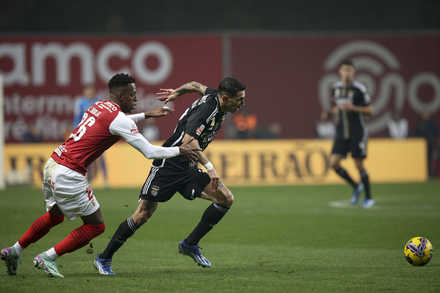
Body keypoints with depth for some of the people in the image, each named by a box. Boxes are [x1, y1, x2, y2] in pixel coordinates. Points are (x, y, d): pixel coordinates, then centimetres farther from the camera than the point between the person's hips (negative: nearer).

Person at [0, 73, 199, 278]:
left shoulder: (101, 106, 14)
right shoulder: (119, 120, -12)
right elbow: (150, 152, -11)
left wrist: (146, 115, 39)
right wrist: (179, 150, 3)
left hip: (52, 165, 9)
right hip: (68, 174, -9)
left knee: (54, 216, 31)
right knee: (96, 226, 3)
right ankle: (47, 257, 3)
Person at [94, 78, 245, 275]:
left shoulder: (217, 98, 3)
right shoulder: (207, 108, -24)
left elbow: (197, 86, 23)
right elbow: (188, 140, -35)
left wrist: (177, 92, 37)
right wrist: (209, 167, -38)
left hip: (188, 169, 9)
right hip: (168, 165, -9)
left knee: (226, 199, -5)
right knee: (143, 215, -9)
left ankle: (190, 245, 4)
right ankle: (104, 258, 5)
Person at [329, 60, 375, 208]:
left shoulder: (359, 89, -10)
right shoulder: (335, 88, 8)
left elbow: (369, 111, -8)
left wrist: (353, 108, -20)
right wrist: (336, 110, 3)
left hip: (357, 132, -5)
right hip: (342, 132, 5)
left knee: (359, 164, -4)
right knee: (333, 162, -6)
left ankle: (369, 198, 12)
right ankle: (356, 187, 16)